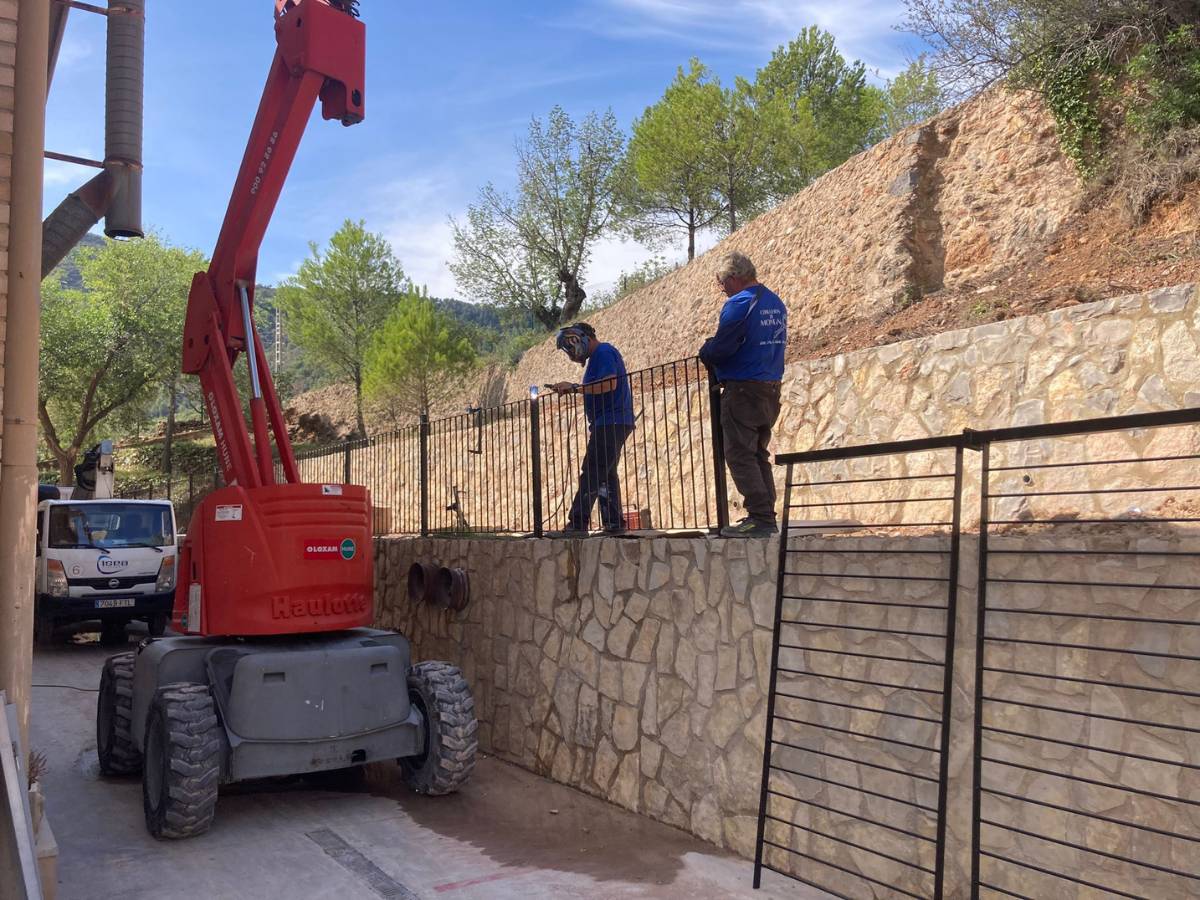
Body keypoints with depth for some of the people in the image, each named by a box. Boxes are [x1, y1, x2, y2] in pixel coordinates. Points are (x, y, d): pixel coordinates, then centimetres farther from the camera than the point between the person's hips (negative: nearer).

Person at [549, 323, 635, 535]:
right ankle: (614, 524, 11)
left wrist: (575, 387, -18)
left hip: (610, 423, -11)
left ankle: (578, 524, -14)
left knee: (591, 473, -12)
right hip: (612, 424, 11)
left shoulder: (603, 352, -9)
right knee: (606, 474, 11)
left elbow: (609, 384, -22)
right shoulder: (598, 356, 23)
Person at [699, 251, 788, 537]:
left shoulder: (739, 304, -14)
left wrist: (705, 354, 6)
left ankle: (760, 517, -8)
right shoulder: (777, 303, 14)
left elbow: (719, 348, -17)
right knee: (759, 454, 15)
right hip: (771, 389, 9)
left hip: (743, 389, -9)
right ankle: (767, 516, 15)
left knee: (740, 455, -5)